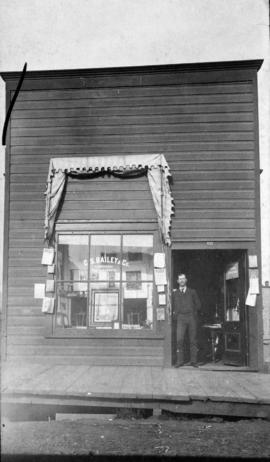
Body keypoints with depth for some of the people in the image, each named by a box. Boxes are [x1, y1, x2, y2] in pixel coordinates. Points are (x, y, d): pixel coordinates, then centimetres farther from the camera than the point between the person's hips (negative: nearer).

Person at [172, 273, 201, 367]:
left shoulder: (192, 292, 14)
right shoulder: (174, 292, 14)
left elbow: (198, 304, 15)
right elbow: (172, 305, 18)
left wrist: (193, 312, 6)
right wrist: (174, 313, 5)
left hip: (191, 317, 1)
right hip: (181, 318, -1)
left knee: (193, 340, 0)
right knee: (179, 339, -12)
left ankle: (193, 361, 5)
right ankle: (180, 361, -7)